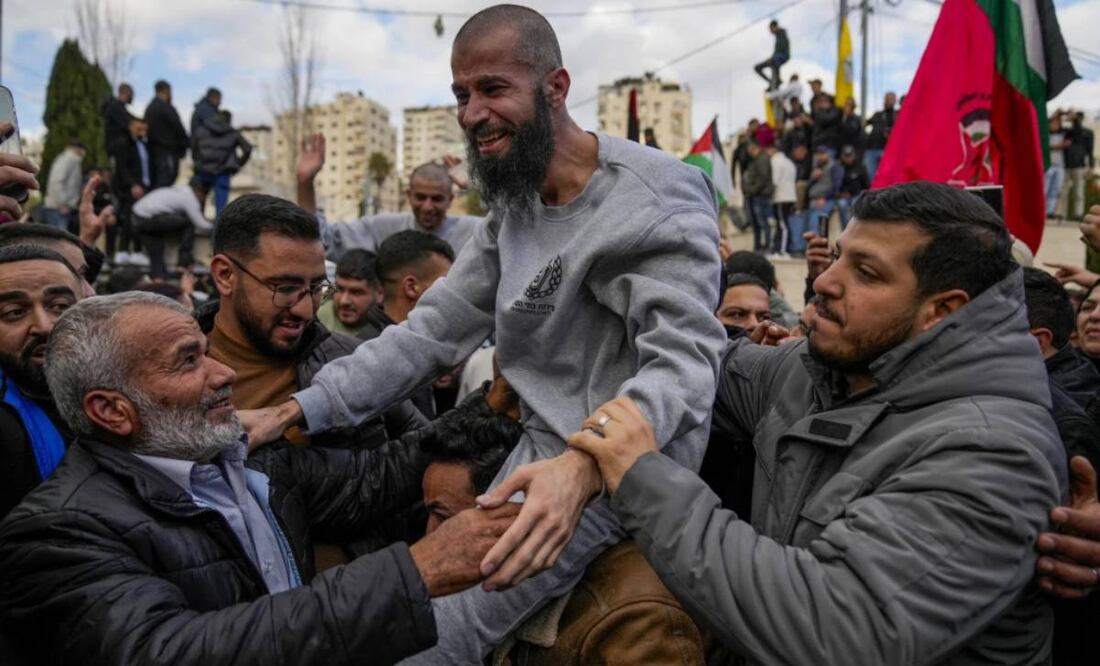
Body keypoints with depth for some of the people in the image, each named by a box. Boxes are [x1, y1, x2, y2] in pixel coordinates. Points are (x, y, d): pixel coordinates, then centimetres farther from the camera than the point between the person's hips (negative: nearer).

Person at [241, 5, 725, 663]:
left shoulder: (658, 199, -17)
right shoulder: (514, 206, 9)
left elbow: (684, 357, -28)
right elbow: (434, 328, 7)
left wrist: (584, 466, -46)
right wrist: (294, 411, -1)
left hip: (622, 465, -8)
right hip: (545, 452, 8)